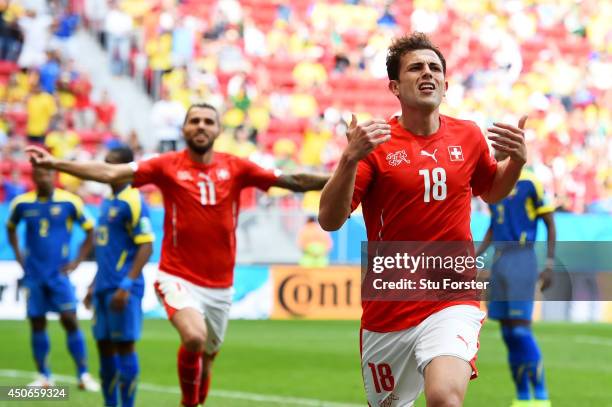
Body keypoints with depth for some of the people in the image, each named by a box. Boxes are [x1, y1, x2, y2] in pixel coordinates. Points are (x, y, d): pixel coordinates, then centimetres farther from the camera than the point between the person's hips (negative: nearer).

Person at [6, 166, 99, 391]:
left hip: (59, 273, -2)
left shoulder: (69, 202, -6)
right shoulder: (22, 203, 1)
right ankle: (43, 376, 14)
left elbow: (90, 231, 4)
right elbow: (11, 228, 21)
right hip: (33, 275, 2)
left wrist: (77, 262, -1)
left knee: (70, 321, -9)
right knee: (37, 324, 5)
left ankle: (83, 374, -5)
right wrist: (19, 255, 11)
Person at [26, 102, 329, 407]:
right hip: (179, 277, -3)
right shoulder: (168, 166, -5)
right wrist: (55, 163, -21)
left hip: (220, 285, 4)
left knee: (206, 359, 16)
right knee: (194, 337, -29)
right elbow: (111, 173, -12)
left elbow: (293, 182, 1)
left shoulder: (235, 167, 1)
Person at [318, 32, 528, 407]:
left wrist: (517, 159, 2)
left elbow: (491, 192, 23)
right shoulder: (375, 143, -5)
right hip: (386, 310, 0)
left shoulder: (469, 137, 4)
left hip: (453, 301, 0)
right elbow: (330, 220, -13)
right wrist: (351, 158, -28)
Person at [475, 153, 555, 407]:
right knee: (508, 333, 6)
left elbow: (550, 224, -3)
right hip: (499, 262, 7)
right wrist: (475, 256, 12)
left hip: (522, 260, -7)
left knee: (521, 331, -13)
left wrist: (549, 266, -9)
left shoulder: (530, 183, -8)